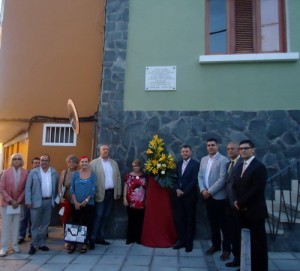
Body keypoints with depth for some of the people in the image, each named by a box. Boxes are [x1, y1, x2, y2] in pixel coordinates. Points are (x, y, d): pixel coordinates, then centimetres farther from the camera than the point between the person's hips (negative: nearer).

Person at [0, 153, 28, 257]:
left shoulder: (25, 173, -3)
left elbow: (25, 189, -1)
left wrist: (18, 201, -7)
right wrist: (11, 200, -11)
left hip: (19, 204, 1)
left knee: (16, 225, 9)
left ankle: (15, 245, 20)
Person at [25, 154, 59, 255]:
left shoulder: (54, 172, 6)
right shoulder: (33, 172, -2)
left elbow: (56, 186, 10)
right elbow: (28, 188, -3)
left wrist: (55, 199, 3)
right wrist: (28, 201, -10)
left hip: (49, 201, 3)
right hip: (36, 201, -3)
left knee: (45, 224, 11)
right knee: (35, 224, 4)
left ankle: (41, 243, 23)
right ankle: (34, 245, 15)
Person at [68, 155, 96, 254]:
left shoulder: (92, 174, -1)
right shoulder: (75, 174, 3)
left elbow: (93, 190, -4)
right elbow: (71, 189, 0)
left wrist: (86, 201, -11)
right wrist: (75, 202, -8)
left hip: (88, 204, -1)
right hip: (75, 204, 1)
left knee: (86, 223, 4)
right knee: (74, 223, 6)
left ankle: (85, 243, 14)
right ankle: (73, 243, 16)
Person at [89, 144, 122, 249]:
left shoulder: (114, 163, 12)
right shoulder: (94, 163, -4)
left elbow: (118, 177, 13)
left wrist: (118, 192, 10)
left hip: (111, 193, 5)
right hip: (100, 194, -5)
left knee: (104, 216, 11)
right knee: (98, 216, -4)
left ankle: (100, 237, 20)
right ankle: (92, 238, 5)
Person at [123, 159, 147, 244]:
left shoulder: (144, 176, 5)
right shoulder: (129, 175, 3)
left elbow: (147, 188, 9)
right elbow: (126, 187, 4)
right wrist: (124, 198, -3)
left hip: (141, 202, 1)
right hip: (131, 202, -1)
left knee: (140, 221, 5)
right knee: (131, 220, 6)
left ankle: (138, 238, 16)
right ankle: (130, 238, 16)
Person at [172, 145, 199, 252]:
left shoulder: (195, 164, -5)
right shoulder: (178, 164, 14)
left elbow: (194, 180, -12)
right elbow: (175, 178, 11)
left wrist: (184, 192, -13)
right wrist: (177, 189, -6)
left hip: (189, 195, -5)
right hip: (178, 195, 5)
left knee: (190, 219, 5)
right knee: (178, 218, 5)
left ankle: (189, 242, 16)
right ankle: (181, 240, 18)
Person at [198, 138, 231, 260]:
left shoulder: (223, 160, -10)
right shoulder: (203, 159, 11)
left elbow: (222, 179, -17)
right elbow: (200, 176, 10)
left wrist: (210, 191, -17)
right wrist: (202, 190, -6)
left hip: (219, 197, -6)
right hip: (207, 197, 6)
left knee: (223, 224, 4)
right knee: (213, 222, 15)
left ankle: (226, 248, 16)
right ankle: (215, 245, 29)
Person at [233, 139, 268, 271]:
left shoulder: (259, 167, -11)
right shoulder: (240, 167, 14)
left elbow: (256, 190, -18)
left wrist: (241, 203, -13)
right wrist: (238, 201, -3)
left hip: (255, 210, -6)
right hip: (242, 210, 7)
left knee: (258, 242, 4)